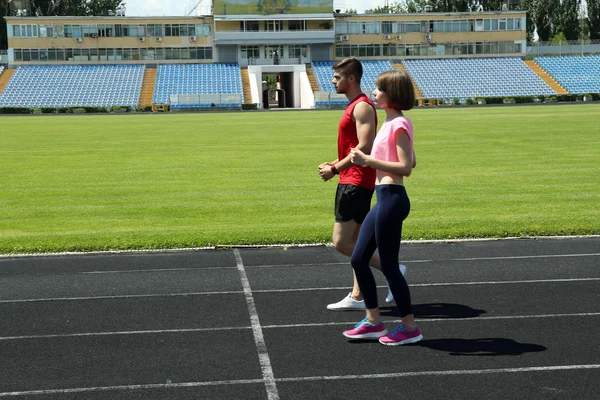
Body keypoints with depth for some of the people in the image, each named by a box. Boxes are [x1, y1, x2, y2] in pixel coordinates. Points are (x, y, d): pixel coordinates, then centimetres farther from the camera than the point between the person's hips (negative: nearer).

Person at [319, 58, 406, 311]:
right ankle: (357, 297, 15)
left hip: (356, 183, -10)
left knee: (341, 243, -10)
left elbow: (365, 147, -23)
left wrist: (335, 169, -18)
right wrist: (335, 164, 10)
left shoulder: (362, 106, -14)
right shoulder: (354, 105, 17)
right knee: (354, 242, 11)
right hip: (352, 182, 10)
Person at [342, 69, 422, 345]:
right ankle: (374, 321, 21)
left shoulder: (399, 124, -15)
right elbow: (411, 162, 19)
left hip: (392, 199, -10)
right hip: (383, 198, 10)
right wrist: (369, 160, 20)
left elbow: (406, 168, -20)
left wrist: (368, 161, -22)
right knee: (358, 260, 13)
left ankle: (409, 327, 11)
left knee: (388, 266, -1)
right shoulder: (391, 122, 14)